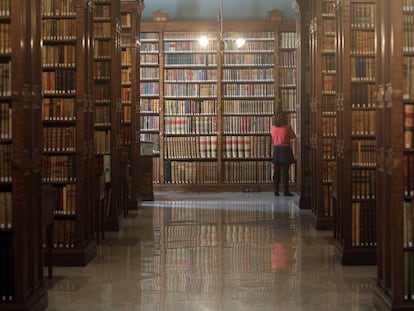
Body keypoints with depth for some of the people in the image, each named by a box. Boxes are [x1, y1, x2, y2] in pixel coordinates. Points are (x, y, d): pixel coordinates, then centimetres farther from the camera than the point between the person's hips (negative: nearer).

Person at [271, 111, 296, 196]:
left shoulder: (273, 127, -1)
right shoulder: (287, 127, -10)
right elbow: (293, 136, 5)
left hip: (276, 150, 3)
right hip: (285, 150, -3)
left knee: (276, 172, 8)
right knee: (285, 172, -1)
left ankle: (276, 191, 9)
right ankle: (286, 191, 0)